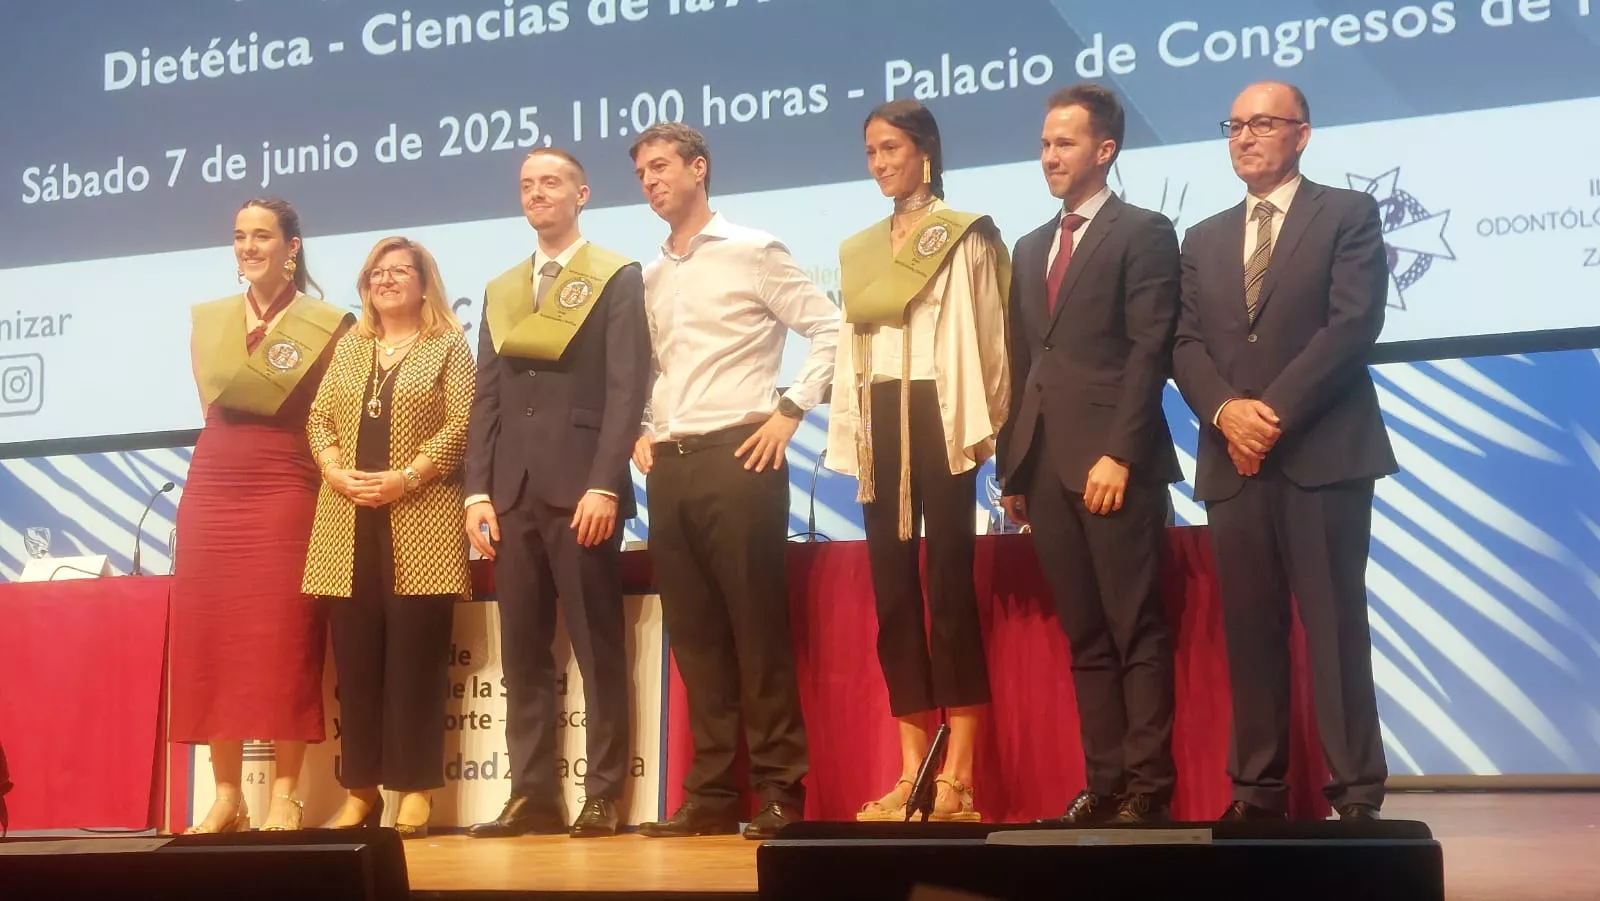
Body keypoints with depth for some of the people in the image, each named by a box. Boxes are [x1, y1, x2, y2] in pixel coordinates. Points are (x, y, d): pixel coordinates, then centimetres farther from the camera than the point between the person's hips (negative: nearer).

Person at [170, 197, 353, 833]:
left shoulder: (328, 325, 0)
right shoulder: (208, 321, 13)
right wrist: (238, 454, 10)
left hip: (286, 491, -4)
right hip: (211, 490, 5)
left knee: (282, 641, -5)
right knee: (210, 638, 2)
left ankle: (285, 796, 0)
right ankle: (226, 794, 9)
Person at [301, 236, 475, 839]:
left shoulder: (447, 345, 4)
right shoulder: (348, 347, 18)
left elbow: (461, 426, -6)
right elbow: (319, 421, 14)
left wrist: (405, 478, -15)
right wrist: (337, 474, -5)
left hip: (420, 522, -4)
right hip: (350, 522, 4)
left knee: (416, 654, -4)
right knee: (355, 657, 4)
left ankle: (415, 790, 1)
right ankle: (360, 790, 11)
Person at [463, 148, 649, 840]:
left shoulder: (617, 278, 3)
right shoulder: (500, 290, 19)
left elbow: (626, 390, -6)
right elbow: (486, 398, 15)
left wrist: (604, 484, -15)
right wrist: (478, 491, 4)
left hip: (581, 486, -5)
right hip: (513, 492, 5)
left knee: (598, 647, -1)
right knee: (522, 652, 5)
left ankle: (603, 796, 4)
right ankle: (533, 794, 10)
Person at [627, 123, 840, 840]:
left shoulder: (752, 252, -2)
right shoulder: (651, 276, 16)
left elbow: (830, 329, -5)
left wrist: (789, 411, -9)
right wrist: (644, 432, 11)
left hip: (737, 457, -6)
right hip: (668, 466, 6)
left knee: (757, 627, -4)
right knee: (694, 634, 6)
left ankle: (780, 789, 3)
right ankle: (711, 793, 12)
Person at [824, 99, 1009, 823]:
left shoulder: (966, 237, 1)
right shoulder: (858, 250, 17)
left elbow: (985, 337, -4)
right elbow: (851, 347, 17)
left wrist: (980, 428, -12)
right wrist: (849, 436, 9)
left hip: (941, 418, -6)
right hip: (879, 424, 6)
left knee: (948, 583, -7)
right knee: (891, 590, 3)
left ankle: (957, 776, -4)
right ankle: (912, 774, 7)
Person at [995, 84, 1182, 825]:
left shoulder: (1143, 233, 1)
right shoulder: (1031, 248, 21)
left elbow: (1149, 352, -9)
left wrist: (1119, 454, -17)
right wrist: (1011, 464, 12)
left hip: (1112, 461, -6)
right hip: (1045, 465, 6)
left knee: (1136, 631, -2)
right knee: (1084, 637, 7)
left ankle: (1148, 786, 2)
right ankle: (1103, 784, 11)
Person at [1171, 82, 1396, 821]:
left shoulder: (1348, 213, 5)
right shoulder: (1203, 239, 19)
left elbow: (1354, 323, -8)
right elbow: (1185, 343, 9)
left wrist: (1276, 413, -14)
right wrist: (1226, 411, -11)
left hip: (1324, 452, -4)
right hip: (1233, 460, 4)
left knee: (1335, 623, -4)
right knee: (1248, 630, 3)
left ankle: (1356, 793, 1)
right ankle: (1257, 790, 9)